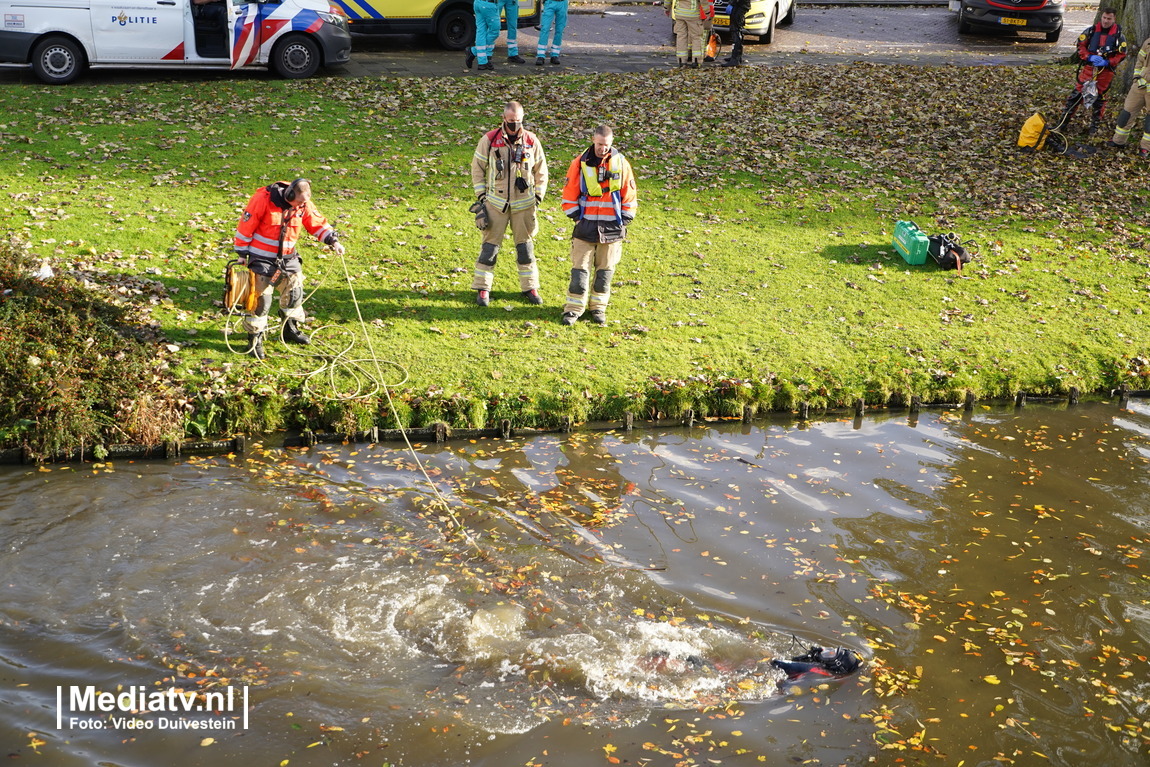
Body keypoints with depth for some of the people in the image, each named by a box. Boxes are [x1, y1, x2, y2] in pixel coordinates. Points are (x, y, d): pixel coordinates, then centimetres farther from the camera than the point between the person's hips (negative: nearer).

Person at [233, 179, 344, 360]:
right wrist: (242, 254, -8)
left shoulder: (303, 204, -5)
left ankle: (291, 330, 34)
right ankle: (255, 339, 4)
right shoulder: (263, 199, -21)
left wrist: (333, 241, -10)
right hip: (262, 259, -6)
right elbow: (245, 226, -14)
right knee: (261, 298, -7)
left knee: (295, 292, 13)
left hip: (287, 258, 6)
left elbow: (318, 223, 6)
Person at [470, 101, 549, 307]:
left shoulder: (532, 141, -1)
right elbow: (477, 167, 5)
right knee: (490, 245, 0)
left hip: (524, 204, 1)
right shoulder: (490, 139, -5)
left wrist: (538, 195, 6)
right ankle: (483, 288, 10)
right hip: (496, 203, -1)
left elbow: (541, 170, 11)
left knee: (525, 246, 8)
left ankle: (530, 286, 20)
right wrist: (481, 194, 1)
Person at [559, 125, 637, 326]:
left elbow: (629, 196, 6)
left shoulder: (621, 163, 0)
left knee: (605, 269, 8)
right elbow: (569, 194, 5)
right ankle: (574, 307, 7)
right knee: (580, 268, -1)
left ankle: (598, 306, 21)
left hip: (612, 227, 1)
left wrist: (624, 220, 2)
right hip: (586, 226, -1)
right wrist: (576, 217, 0)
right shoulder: (580, 163, -2)